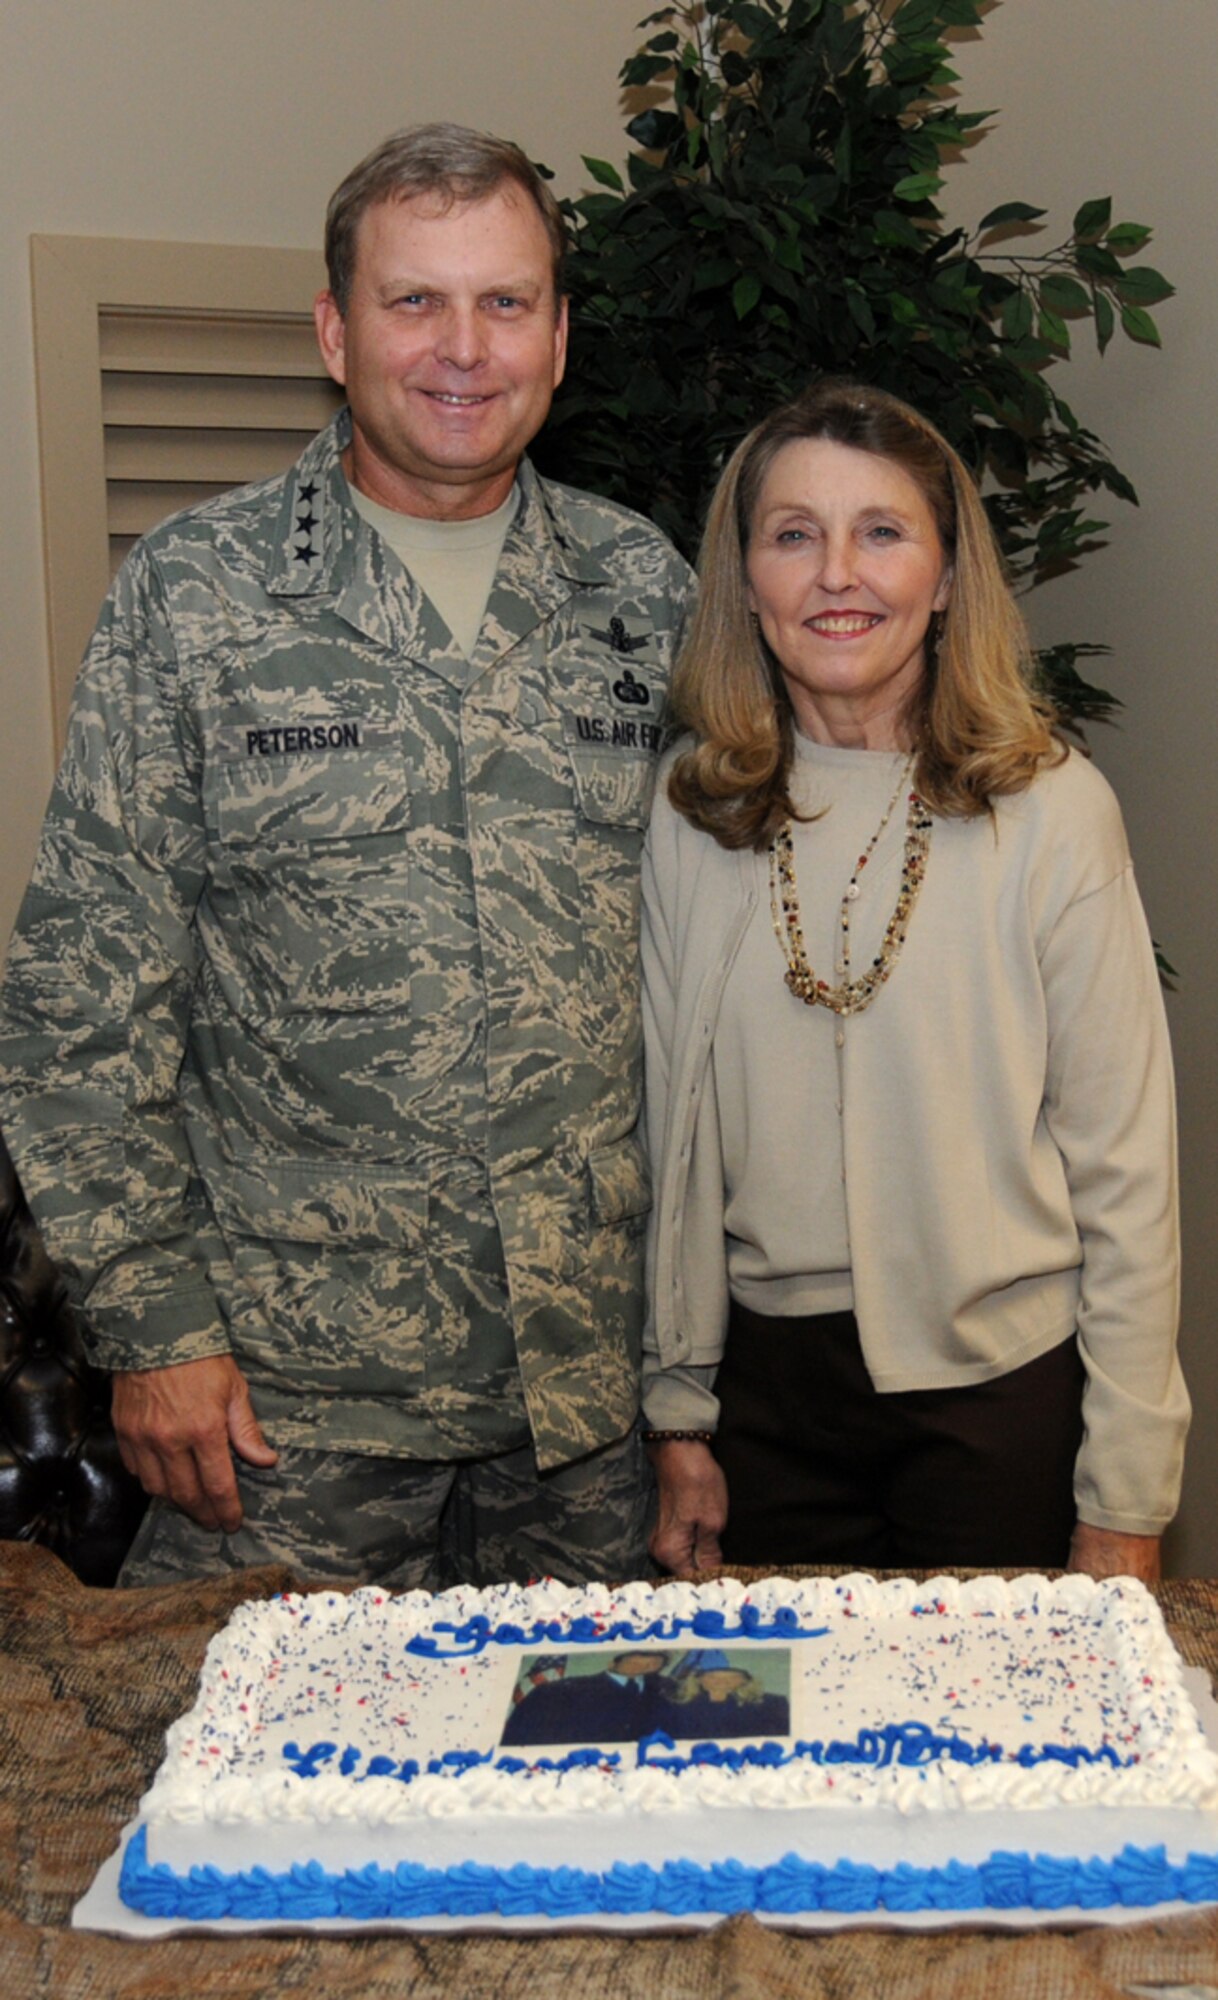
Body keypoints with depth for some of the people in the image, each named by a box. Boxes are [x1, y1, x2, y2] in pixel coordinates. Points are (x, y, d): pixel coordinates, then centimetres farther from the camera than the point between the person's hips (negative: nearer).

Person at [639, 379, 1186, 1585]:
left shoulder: (1051, 809, -9)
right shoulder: (688, 815, 0)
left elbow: (1125, 1163, -6)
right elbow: (675, 1133, 6)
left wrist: (1126, 1499, -6)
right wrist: (679, 1419, 7)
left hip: (1003, 1385, -2)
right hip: (768, 1380, 3)